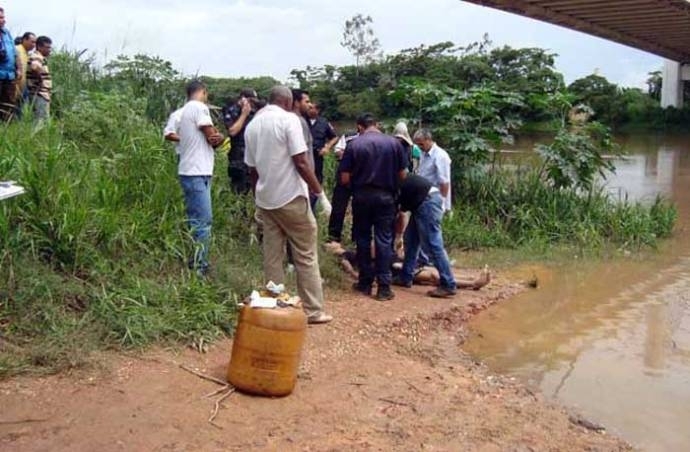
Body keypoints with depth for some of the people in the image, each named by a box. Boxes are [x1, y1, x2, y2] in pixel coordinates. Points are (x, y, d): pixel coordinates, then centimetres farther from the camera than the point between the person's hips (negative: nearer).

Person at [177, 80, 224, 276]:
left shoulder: (184, 111, 20)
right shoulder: (199, 107, -10)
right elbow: (212, 137, -10)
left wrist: (215, 137, -6)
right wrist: (219, 137, 10)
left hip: (190, 172, 10)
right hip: (197, 173, -10)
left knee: (195, 221, 14)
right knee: (203, 222, -9)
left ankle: (193, 264, 20)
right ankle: (199, 268, -7)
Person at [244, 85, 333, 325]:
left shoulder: (252, 125, 10)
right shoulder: (289, 119, -9)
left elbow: (252, 169, 15)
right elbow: (301, 163, -16)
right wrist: (321, 194, -10)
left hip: (265, 200, 6)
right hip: (291, 198, -6)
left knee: (272, 258, 9)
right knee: (305, 256, 3)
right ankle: (313, 311, 7)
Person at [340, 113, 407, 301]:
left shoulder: (353, 145, -5)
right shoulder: (394, 143, -2)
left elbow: (344, 179, -6)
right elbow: (402, 175, 2)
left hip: (361, 196, 0)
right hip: (385, 196, 0)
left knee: (362, 239, 12)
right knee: (384, 241, 4)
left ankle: (365, 283, 18)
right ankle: (384, 287, 3)